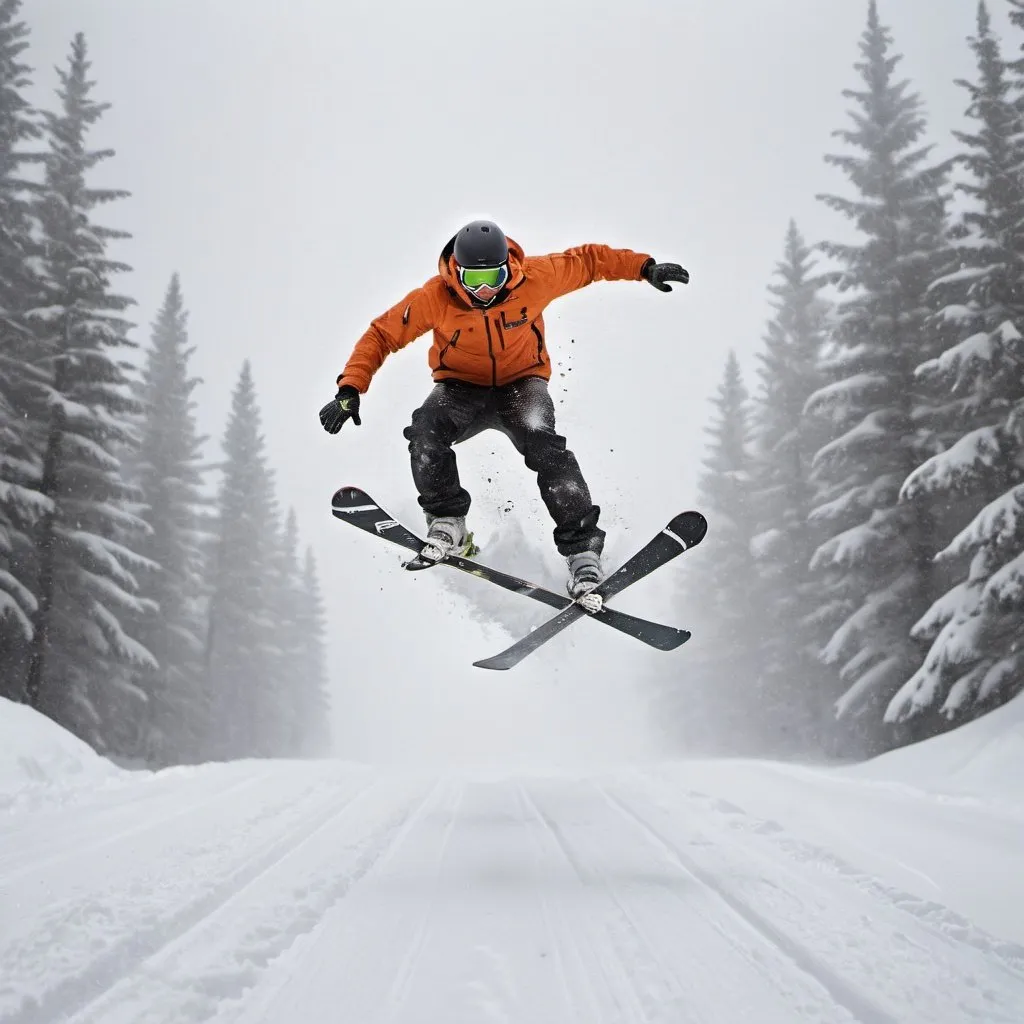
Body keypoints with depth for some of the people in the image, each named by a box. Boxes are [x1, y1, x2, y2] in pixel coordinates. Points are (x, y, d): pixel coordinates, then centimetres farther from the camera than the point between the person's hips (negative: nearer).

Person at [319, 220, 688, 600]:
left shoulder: (535, 278, -19)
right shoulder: (435, 297, -20)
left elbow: (588, 260, -4)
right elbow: (381, 335, -11)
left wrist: (646, 268, -6)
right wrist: (350, 389, -21)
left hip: (521, 383, 0)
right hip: (462, 387, 1)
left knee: (543, 444, -32)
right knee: (426, 428, -33)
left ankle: (581, 548, -24)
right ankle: (447, 522, -12)